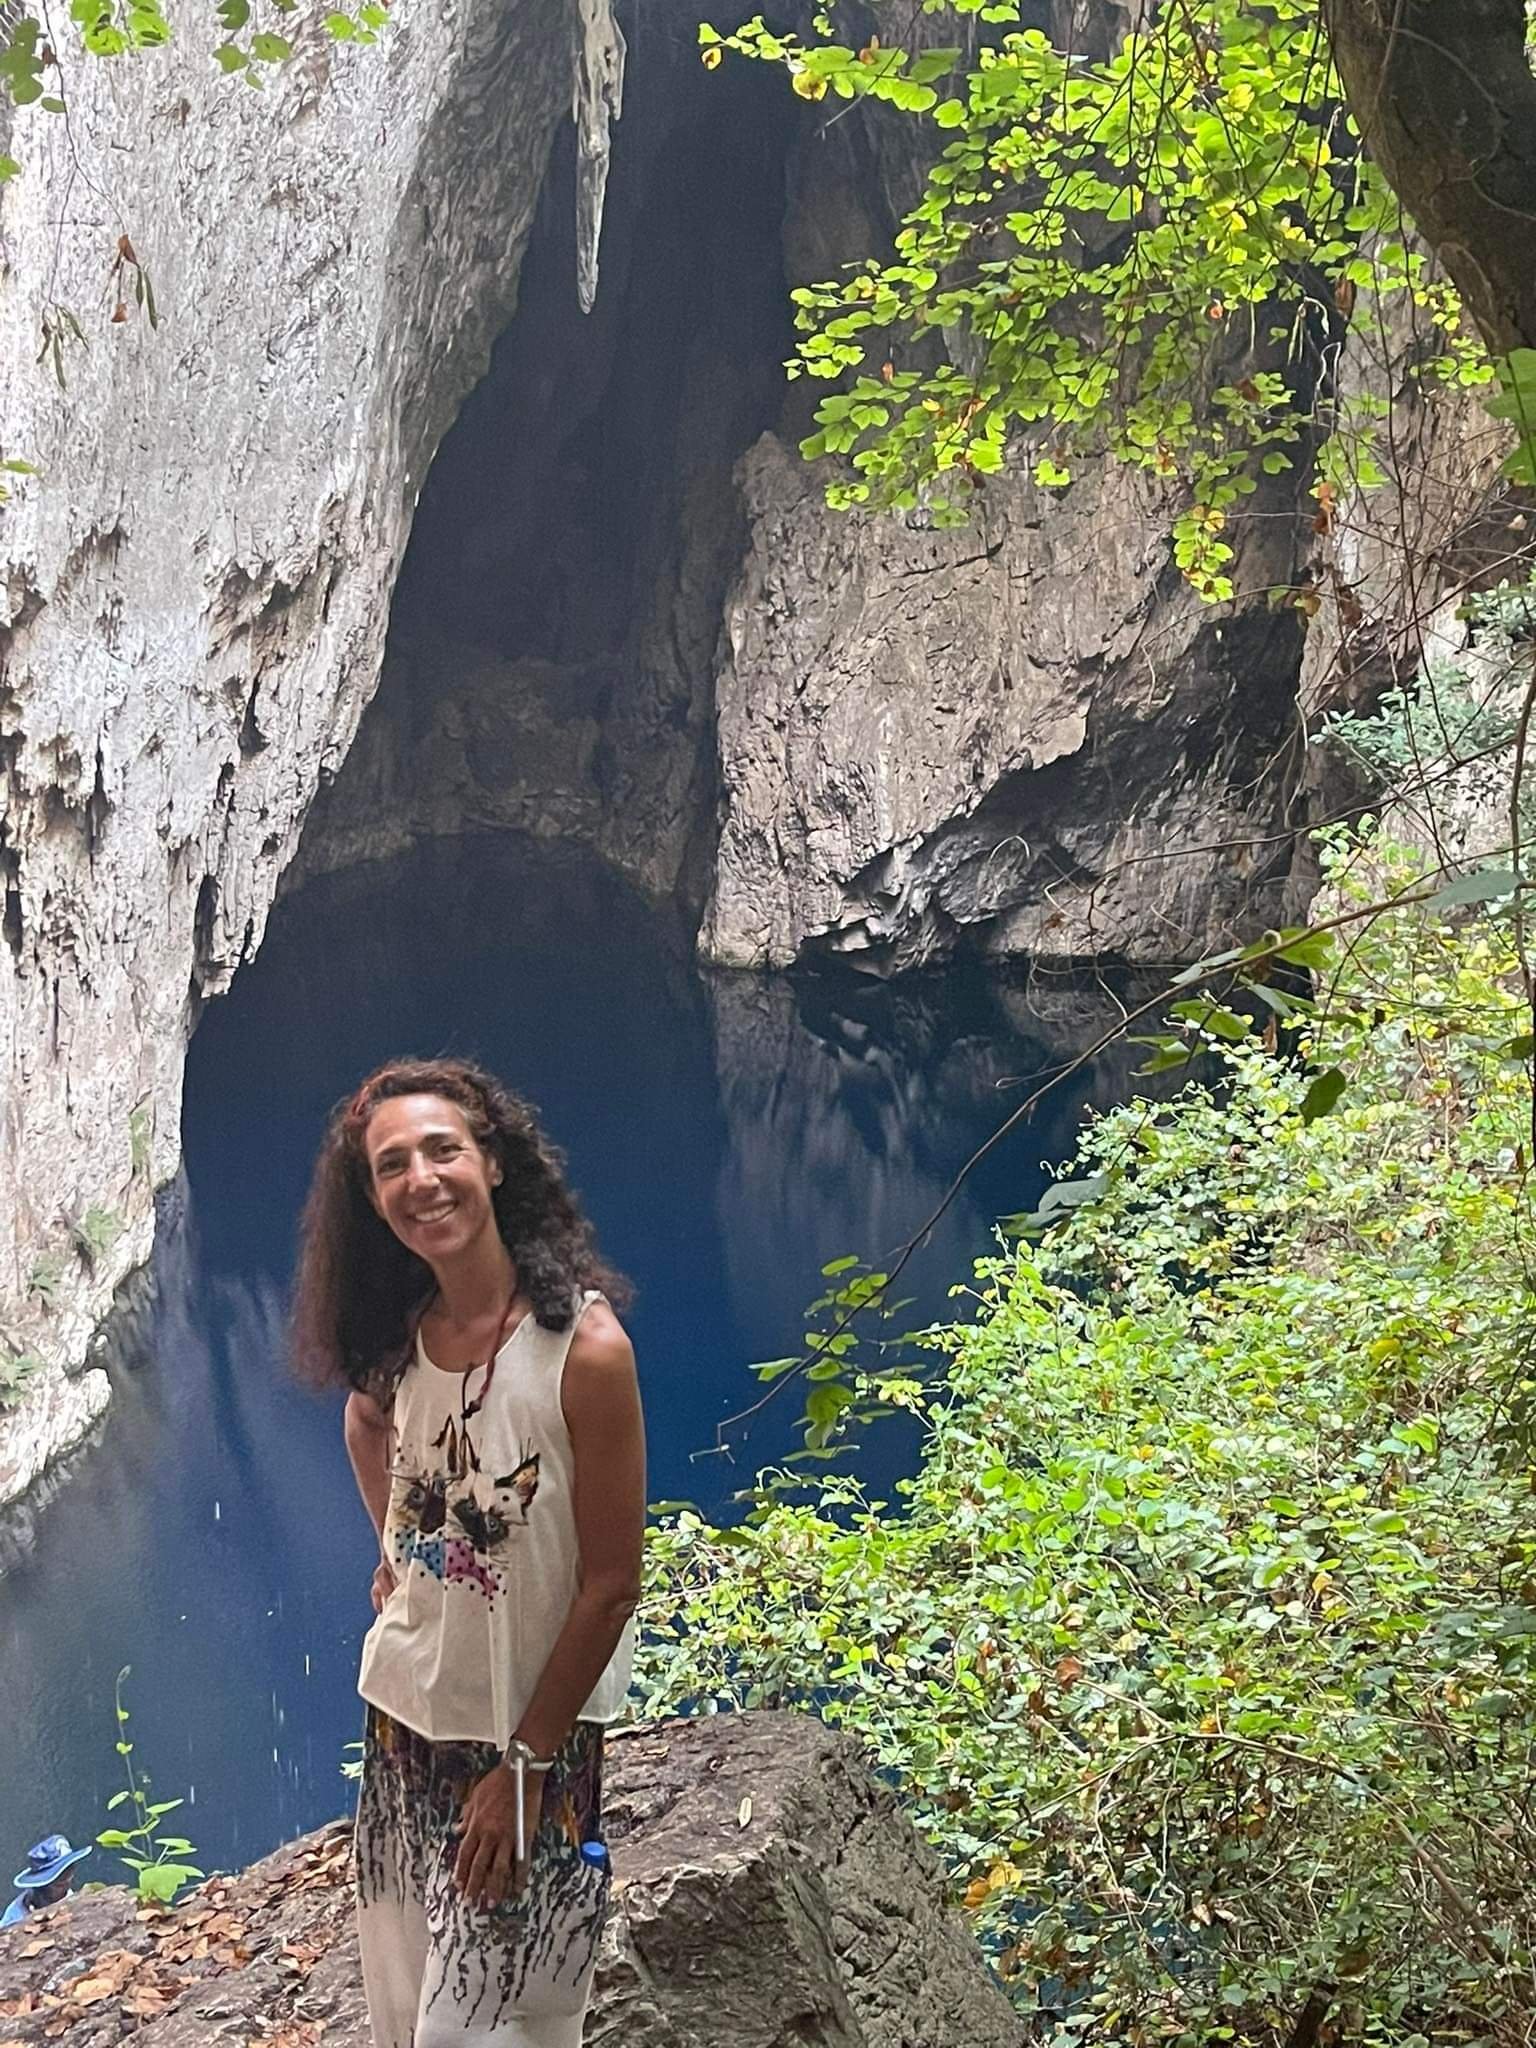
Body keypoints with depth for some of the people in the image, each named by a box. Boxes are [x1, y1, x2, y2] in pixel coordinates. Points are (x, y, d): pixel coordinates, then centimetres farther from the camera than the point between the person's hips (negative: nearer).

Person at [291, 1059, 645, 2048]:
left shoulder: (584, 1345, -21)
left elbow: (611, 1586, -17)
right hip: (406, 1717, 6)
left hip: (533, 1740, -5)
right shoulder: (394, 1337, -4)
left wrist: (525, 1764, -14)